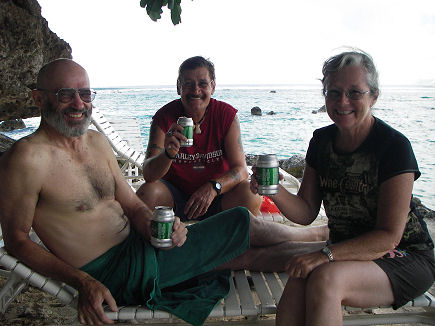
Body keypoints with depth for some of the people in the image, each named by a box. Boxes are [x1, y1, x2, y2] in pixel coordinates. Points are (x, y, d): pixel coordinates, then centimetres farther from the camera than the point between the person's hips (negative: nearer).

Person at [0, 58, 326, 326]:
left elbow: (133, 206, 10)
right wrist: (82, 282, -21)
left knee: (246, 255, 1)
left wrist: (154, 228, -12)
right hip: (114, 274, -7)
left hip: (140, 244, 7)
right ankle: (320, 240, 15)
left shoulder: (97, 142, 8)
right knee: (242, 223, -7)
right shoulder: (26, 158, -15)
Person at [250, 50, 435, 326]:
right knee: (298, 284, -29)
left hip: (405, 259, -4)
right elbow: (306, 212, 3)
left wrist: (326, 254, -28)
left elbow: (389, 236, -18)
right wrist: (275, 190, -17)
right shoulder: (322, 141, 1)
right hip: (345, 253, 4)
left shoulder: (394, 146, -16)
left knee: (325, 278, -33)